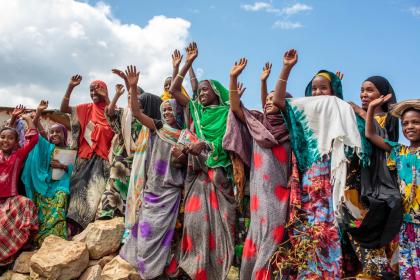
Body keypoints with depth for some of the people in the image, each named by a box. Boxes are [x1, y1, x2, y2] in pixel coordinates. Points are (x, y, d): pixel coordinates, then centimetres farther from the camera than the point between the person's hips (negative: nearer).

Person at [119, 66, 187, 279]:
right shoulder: (157, 128, 3)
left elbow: (186, 162, 7)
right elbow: (136, 112, -8)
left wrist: (182, 157, -15)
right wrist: (133, 87, -17)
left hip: (171, 188, -1)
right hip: (152, 185, 1)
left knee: (161, 226, 2)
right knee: (147, 225, 7)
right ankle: (144, 262, 25)